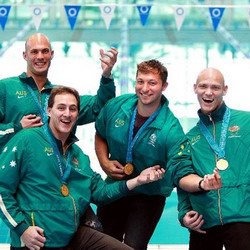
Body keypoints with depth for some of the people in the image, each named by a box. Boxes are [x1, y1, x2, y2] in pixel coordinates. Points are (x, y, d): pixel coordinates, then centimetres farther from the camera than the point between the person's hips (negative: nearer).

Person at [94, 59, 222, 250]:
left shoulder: (171, 129, -25)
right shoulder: (116, 107, -13)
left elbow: (182, 174, -28)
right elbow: (100, 135, 8)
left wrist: (202, 182, -49)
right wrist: (105, 163, -7)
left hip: (149, 196, -4)